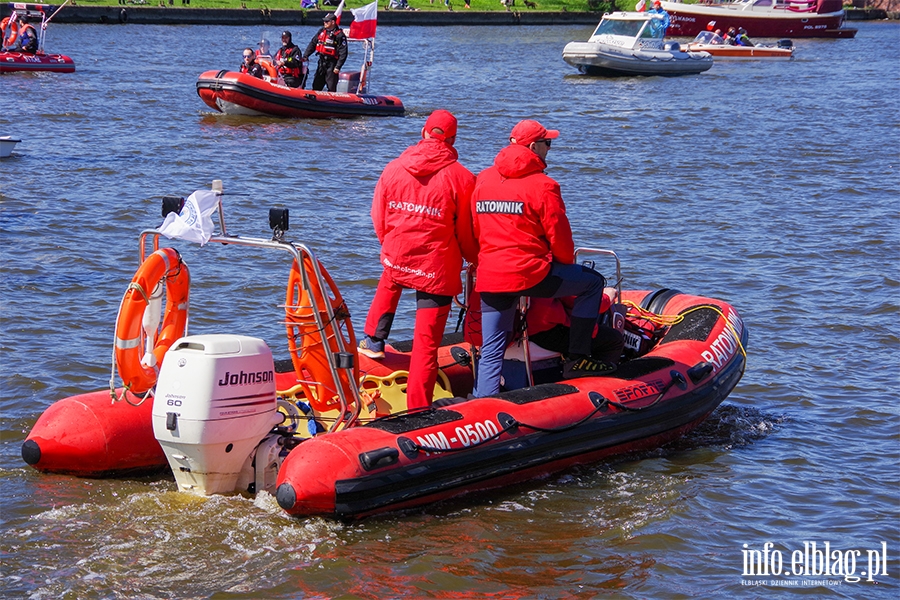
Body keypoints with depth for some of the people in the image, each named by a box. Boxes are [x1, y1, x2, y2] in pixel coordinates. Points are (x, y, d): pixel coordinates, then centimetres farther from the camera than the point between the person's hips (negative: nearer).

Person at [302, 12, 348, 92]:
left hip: (331, 64, -7)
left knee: (331, 88, -3)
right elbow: (312, 44, 14)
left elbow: (343, 53, -13)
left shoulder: (340, 35, -10)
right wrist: (305, 56, 3)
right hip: (322, 61, 7)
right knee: (316, 85, 12)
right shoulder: (322, 31, 10)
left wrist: (338, 67, -19)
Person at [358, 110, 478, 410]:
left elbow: (379, 219, 9)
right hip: (439, 268, -4)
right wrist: (474, 260, 15)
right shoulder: (461, 177, -13)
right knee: (426, 341, 1)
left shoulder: (393, 169, -2)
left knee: (389, 284, 40)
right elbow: (467, 231, -6)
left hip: (396, 258, 4)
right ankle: (418, 408, 2)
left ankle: (373, 341, 51)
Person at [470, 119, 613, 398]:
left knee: (491, 353, 11)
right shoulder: (542, 186, -9)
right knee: (593, 282, 14)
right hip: (530, 273, -6)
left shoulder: (483, 180, 10)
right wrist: (568, 263, 14)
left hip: (488, 279, 6)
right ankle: (576, 359, 13)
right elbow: (559, 235, -6)